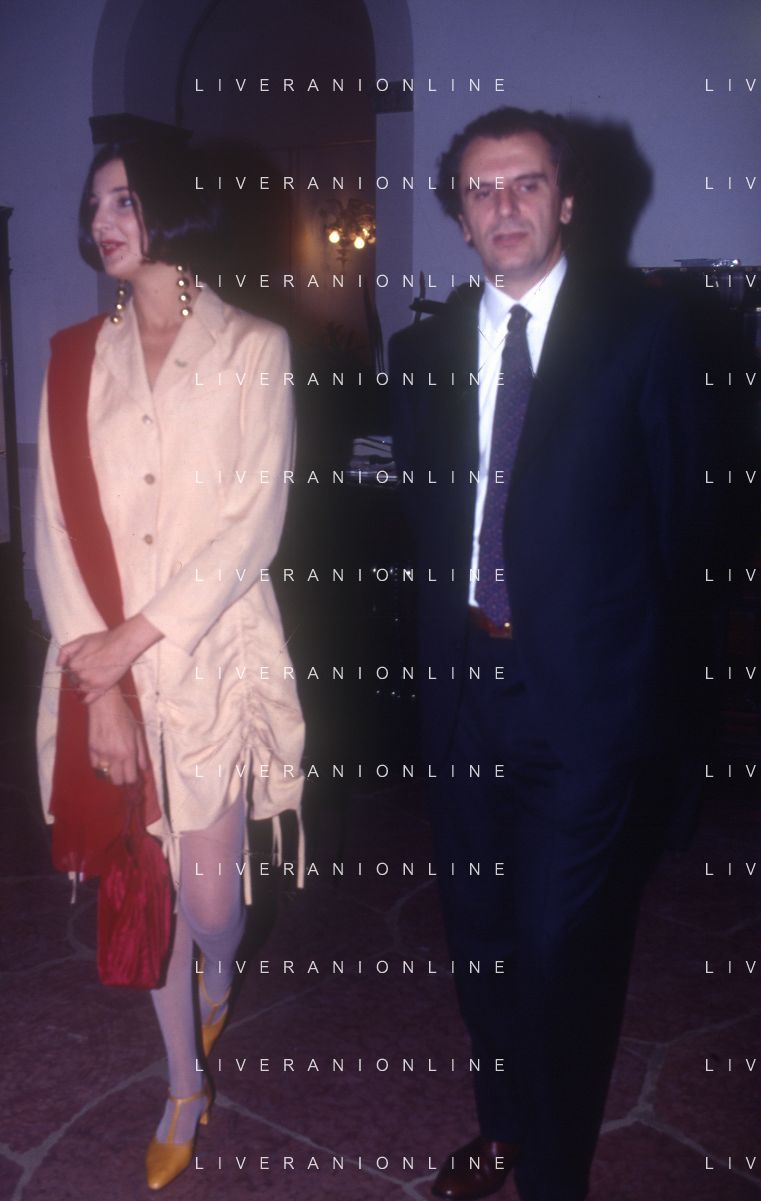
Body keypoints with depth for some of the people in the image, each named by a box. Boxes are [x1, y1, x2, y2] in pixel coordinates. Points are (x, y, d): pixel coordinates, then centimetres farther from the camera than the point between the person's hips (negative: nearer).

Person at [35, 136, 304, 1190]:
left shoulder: (253, 349, -2)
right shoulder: (79, 359, 7)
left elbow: (254, 524, -9)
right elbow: (56, 524, -1)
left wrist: (137, 637, -14)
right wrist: (98, 678, -11)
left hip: (210, 657, -2)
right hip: (102, 666, 3)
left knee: (212, 893, 2)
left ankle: (218, 978, 41)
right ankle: (186, 1083, 35)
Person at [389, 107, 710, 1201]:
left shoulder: (645, 334, -3)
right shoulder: (422, 349, 8)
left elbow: (681, 521, -1)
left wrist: (655, 684, 1)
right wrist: (444, 646, 7)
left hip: (588, 697, -4)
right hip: (466, 683, 5)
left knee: (562, 947, 0)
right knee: (477, 929, 17)